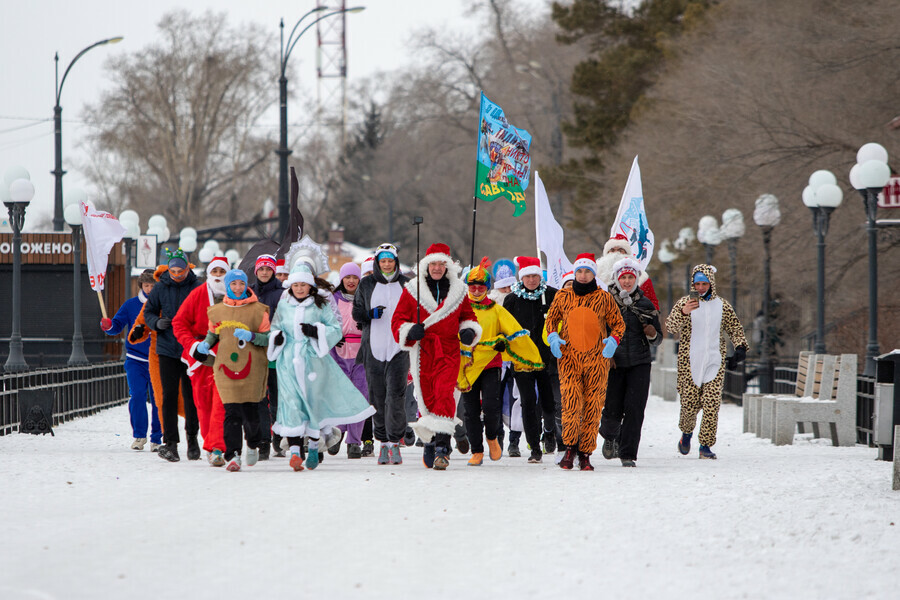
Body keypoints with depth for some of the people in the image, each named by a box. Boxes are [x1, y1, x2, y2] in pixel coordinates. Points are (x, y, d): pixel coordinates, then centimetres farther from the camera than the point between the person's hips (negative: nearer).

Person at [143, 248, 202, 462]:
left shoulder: (197, 288, -2)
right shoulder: (160, 288, 4)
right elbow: (148, 312, 12)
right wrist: (157, 322, -9)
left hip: (191, 349, -1)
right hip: (167, 349, 1)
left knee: (191, 395, 5)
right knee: (169, 395, -4)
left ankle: (192, 437, 23)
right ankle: (170, 442, -3)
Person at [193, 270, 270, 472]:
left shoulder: (258, 310, 1)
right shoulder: (217, 311, 11)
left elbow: (268, 339, 1)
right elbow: (213, 333, 26)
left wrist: (251, 336, -17)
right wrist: (205, 345, 6)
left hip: (252, 368, -2)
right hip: (226, 367, 2)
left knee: (250, 413, -1)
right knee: (231, 412, -9)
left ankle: (253, 445, 29)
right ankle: (232, 455, -10)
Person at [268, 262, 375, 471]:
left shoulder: (321, 305, 4)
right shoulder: (283, 306, 12)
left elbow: (336, 330, 1)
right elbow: (274, 328, 22)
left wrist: (316, 331, -15)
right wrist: (277, 337, 0)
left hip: (313, 359, -1)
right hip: (289, 362, 1)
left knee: (314, 401, 3)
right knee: (291, 401, -11)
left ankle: (313, 448, 21)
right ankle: (295, 451, -17)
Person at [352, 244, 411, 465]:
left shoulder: (405, 284, 8)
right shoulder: (367, 285, 8)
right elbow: (356, 313, 9)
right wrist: (371, 314, -10)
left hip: (398, 348, -1)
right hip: (374, 349, 1)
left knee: (396, 396, -12)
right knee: (377, 397, 2)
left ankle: (395, 442, -8)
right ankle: (383, 443, 10)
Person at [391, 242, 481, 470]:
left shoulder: (458, 291, 11)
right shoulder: (413, 290, 6)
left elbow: (467, 315, 24)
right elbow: (398, 320, 9)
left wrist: (469, 331, 3)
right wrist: (410, 331, -11)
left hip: (448, 351, 0)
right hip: (422, 351, 0)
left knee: (445, 394, -16)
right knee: (426, 398, 2)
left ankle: (442, 446, -20)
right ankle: (430, 442, 20)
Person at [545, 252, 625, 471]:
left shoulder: (604, 298, 4)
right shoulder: (563, 296, 7)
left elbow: (618, 323, 11)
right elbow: (551, 318, 20)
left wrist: (613, 340, -8)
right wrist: (553, 337, 0)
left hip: (597, 360, 0)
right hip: (569, 357, 0)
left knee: (592, 407, 0)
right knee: (571, 402, -16)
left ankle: (586, 453, 7)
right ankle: (570, 447, -7)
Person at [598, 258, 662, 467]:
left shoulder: (645, 304, 8)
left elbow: (657, 339, 15)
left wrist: (652, 335, -8)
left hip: (639, 364, 1)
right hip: (613, 363, -1)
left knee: (635, 409, -9)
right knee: (613, 409, -5)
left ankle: (628, 454, -2)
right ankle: (609, 436, 29)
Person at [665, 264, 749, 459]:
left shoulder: (722, 305, 10)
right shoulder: (684, 303, 3)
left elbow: (735, 328, 20)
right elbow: (671, 327, -11)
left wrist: (741, 347, 4)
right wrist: (683, 313, -29)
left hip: (715, 362, 1)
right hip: (689, 363, -1)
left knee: (711, 405, -8)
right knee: (690, 404, -1)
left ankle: (706, 445, -1)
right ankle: (687, 432, 29)